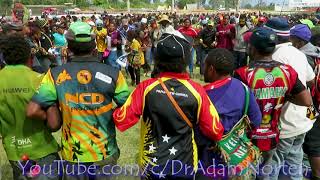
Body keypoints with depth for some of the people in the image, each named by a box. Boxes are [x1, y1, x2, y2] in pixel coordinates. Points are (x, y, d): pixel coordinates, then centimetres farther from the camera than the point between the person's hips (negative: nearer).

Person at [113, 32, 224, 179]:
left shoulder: (146, 87, -17)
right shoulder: (196, 91, -16)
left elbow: (121, 120, -12)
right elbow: (216, 132, -11)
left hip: (152, 163, 0)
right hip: (185, 164, 0)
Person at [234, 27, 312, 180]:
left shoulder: (243, 74, -23)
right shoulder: (287, 72, -9)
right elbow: (307, 101, -5)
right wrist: (285, 96, 6)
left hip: (247, 138, -3)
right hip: (272, 138, 4)